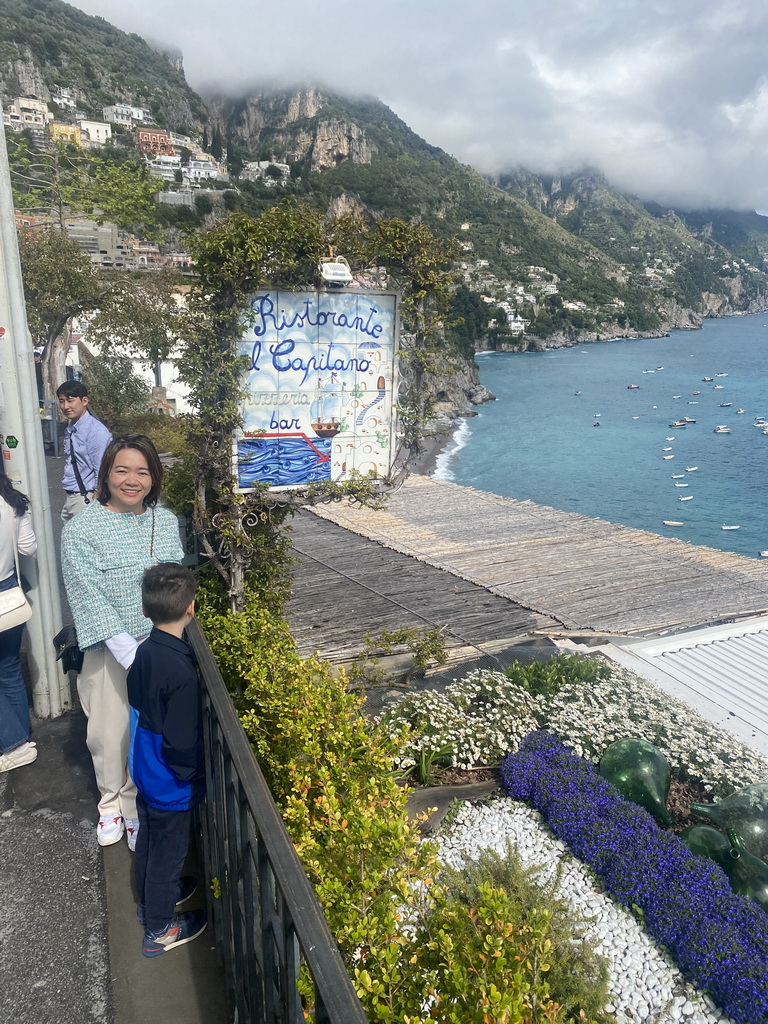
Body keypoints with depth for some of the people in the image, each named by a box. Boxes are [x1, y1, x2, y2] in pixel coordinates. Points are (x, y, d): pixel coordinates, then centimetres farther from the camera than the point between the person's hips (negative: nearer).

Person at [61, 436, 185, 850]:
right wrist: (132, 655, -22)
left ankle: (137, 805, 38)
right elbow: (91, 602, -17)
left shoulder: (166, 521, -2)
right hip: (110, 653, -3)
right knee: (110, 734, 13)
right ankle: (111, 800, 42)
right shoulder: (81, 530, -14)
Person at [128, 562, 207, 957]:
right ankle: (159, 928, 35)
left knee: (149, 839, 27)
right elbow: (181, 743, -29)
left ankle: (150, 899, 51)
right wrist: (193, 779, -10)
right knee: (169, 849, 14)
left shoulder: (143, 652, -10)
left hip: (144, 772, 8)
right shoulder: (182, 672, -34)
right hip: (169, 785, -7)